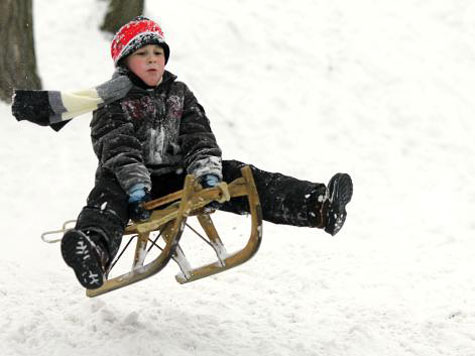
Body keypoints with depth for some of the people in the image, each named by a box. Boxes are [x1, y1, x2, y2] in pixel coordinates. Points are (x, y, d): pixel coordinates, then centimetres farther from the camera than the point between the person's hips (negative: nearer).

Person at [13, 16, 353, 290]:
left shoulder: (179, 93, 16)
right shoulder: (113, 102, 2)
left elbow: (199, 136, 4)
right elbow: (118, 148, -14)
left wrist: (209, 175, -16)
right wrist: (136, 188, -30)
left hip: (178, 179, 4)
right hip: (134, 184, -4)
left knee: (239, 177, -15)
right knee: (108, 193, -38)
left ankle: (320, 207, -31)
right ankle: (94, 252, -73)